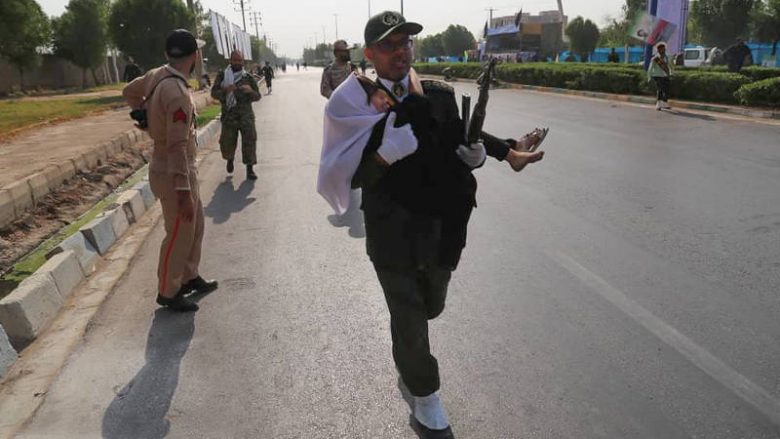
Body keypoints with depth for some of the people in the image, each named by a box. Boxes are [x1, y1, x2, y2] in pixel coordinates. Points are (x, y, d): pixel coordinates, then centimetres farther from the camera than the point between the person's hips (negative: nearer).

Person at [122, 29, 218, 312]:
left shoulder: (157, 75, 1)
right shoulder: (177, 93, -27)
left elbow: (129, 92, 20)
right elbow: (177, 147, -29)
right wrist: (183, 192, -26)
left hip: (184, 168, 9)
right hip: (174, 173, -9)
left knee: (195, 225, 20)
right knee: (180, 234, 4)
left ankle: (189, 278, 35)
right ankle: (168, 292, 20)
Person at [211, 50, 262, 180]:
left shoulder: (248, 77, 5)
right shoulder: (222, 76, 3)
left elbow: (257, 96, 6)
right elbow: (214, 93, -2)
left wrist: (251, 91, -16)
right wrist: (225, 90, -21)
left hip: (246, 115, 0)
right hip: (228, 116, 0)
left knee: (249, 141, -7)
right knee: (227, 143, 5)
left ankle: (250, 169, 3)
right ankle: (230, 159, 38)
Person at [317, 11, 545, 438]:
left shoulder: (440, 95, -2)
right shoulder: (359, 106, -11)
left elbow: (459, 147, 8)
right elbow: (356, 178, -14)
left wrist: (474, 154, -14)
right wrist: (386, 153, -31)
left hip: (443, 229, 4)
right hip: (393, 236, -4)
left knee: (430, 306, 25)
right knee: (409, 320, 7)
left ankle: (405, 336, 61)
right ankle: (425, 399, 32)